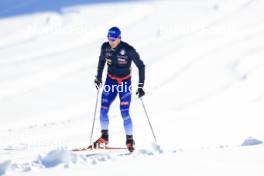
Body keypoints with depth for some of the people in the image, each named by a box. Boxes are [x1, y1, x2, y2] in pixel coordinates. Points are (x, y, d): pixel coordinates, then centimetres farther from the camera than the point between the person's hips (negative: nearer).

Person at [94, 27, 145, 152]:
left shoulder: (128, 50, -20)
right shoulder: (105, 47, -8)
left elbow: (141, 66, -12)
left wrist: (140, 86, -15)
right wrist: (98, 77, 15)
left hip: (125, 83, -4)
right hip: (110, 81, 4)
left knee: (124, 113, -10)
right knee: (103, 110, -5)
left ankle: (130, 140, 5)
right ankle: (104, 137, 12)